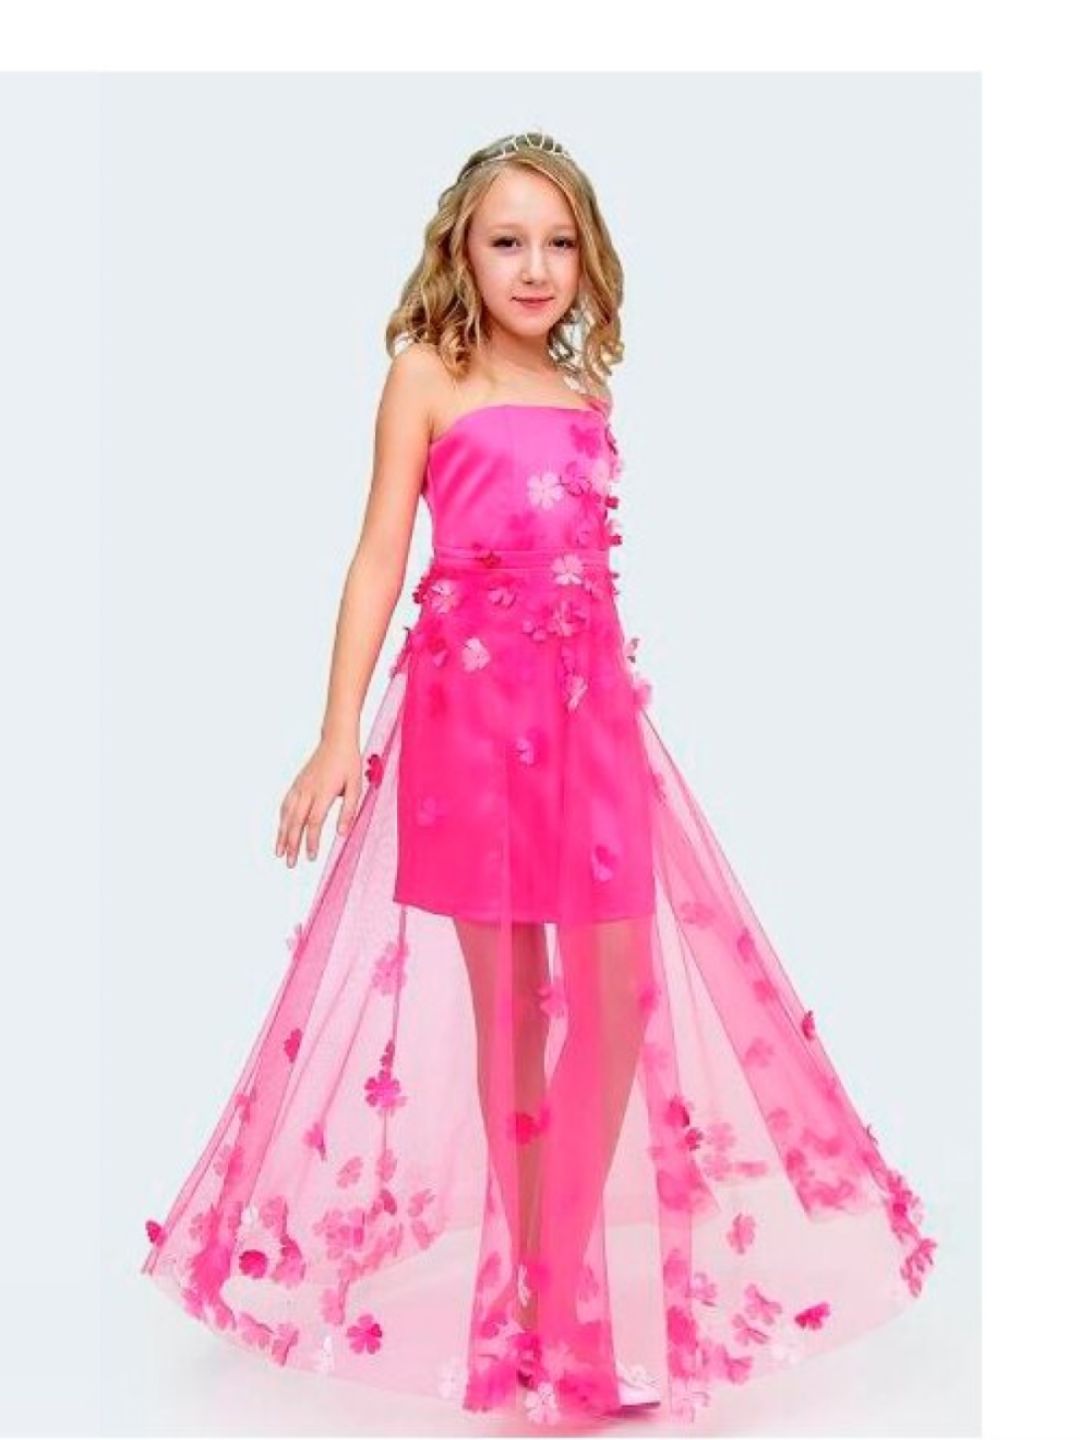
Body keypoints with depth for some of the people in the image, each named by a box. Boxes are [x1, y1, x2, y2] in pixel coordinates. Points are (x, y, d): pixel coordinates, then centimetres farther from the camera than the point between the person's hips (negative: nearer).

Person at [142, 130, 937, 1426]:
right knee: (509, 1008, 3)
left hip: (591, 701, 5)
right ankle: (527, 1304, 19)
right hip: (471, 699, -4)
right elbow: (380, 554, -3)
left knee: (622, 991, -1)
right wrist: (338, 737, -10)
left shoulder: (585, 394, 17)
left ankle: (563, 1293, 15)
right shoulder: (426, 375, 2)